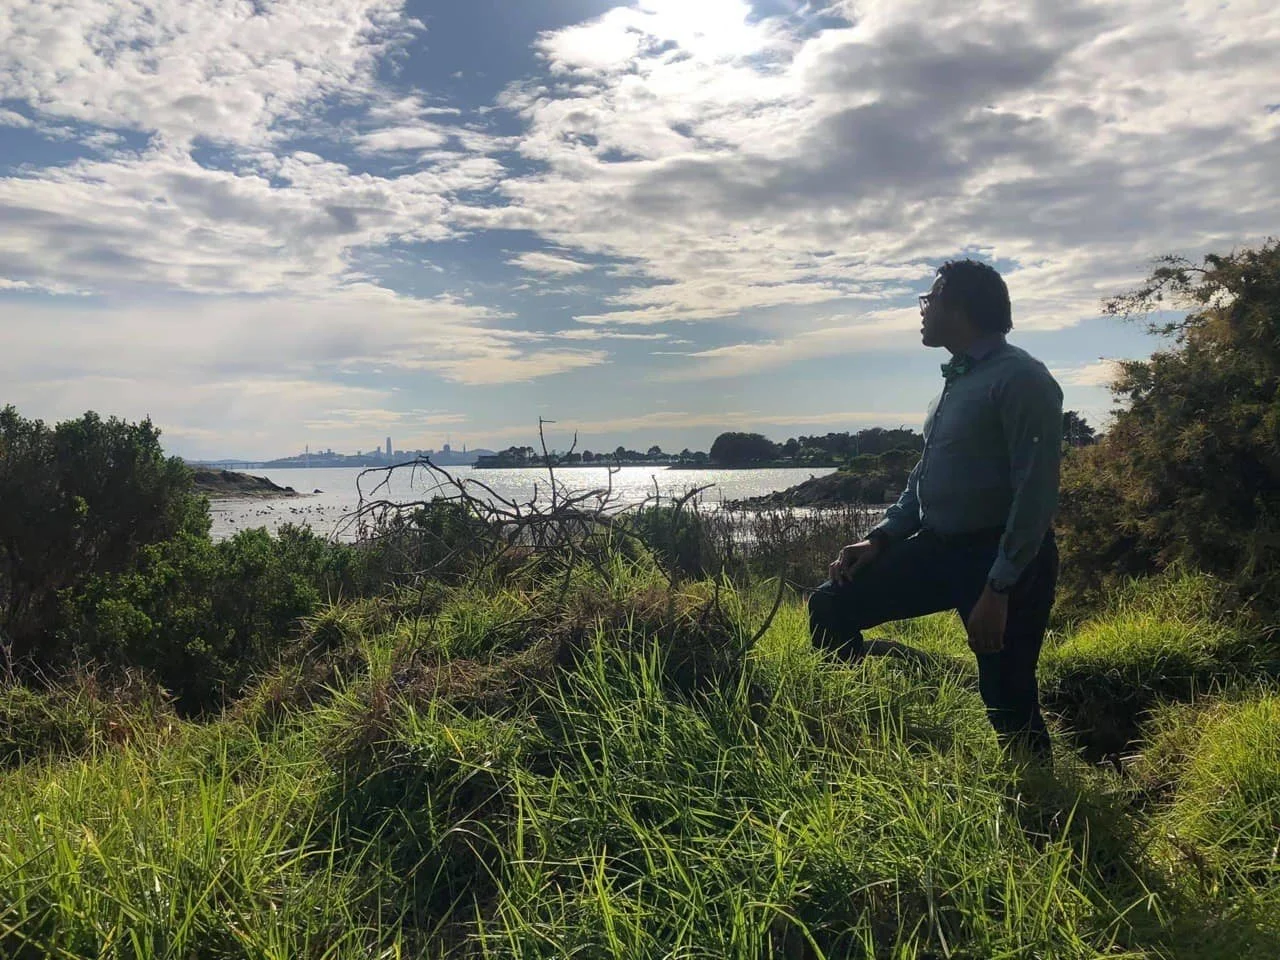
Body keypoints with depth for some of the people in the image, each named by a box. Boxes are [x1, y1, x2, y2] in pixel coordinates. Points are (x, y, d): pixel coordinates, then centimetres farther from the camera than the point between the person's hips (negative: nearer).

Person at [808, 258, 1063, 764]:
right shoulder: (956, 379, 14)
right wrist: (880, 539, 7)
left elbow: (1035, 493, -20)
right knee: (829, 608, 1)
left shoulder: (1020, 379, -13)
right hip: (939, 548, 8)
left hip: (1004, 559, -8)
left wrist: (999, 589, -23)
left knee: (1009, 703, -1)